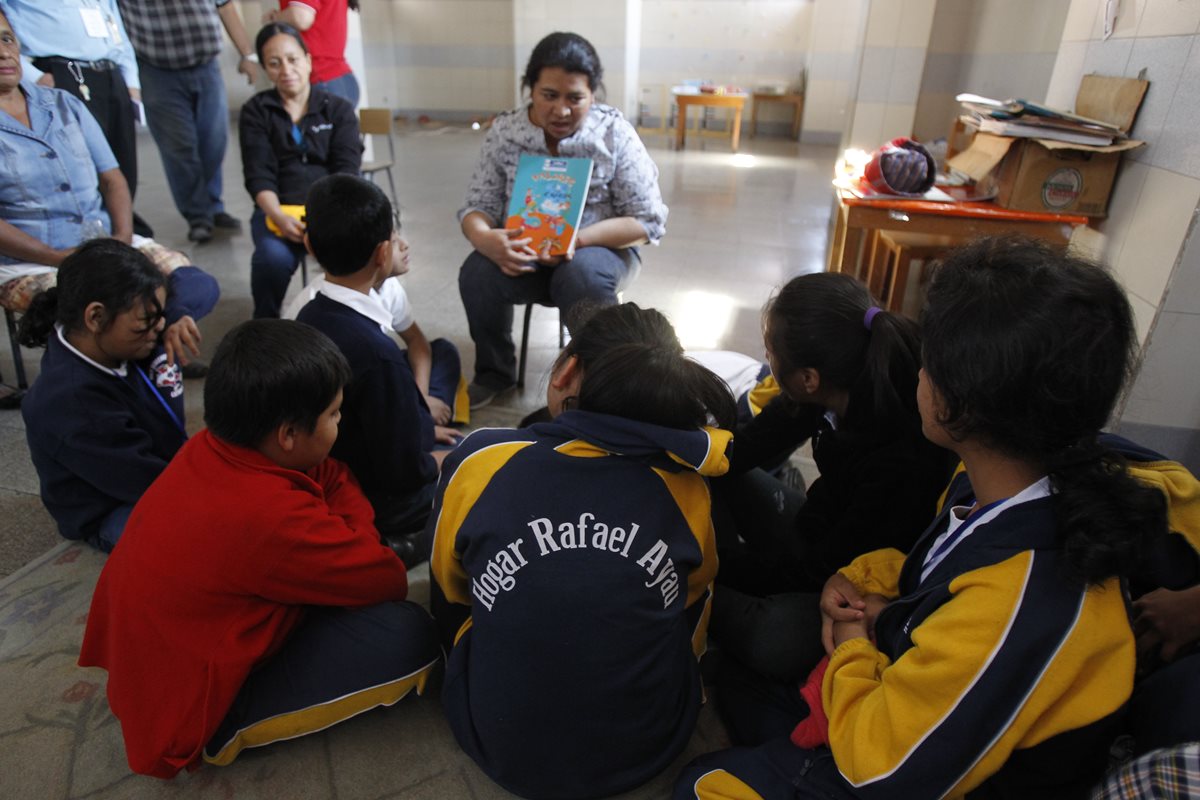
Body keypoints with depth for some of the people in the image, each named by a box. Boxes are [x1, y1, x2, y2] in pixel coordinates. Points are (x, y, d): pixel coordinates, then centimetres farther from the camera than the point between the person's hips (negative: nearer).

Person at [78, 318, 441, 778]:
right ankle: (234, 728, -2)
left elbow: (333, 478, 3)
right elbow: (390, 582, -19)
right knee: (409, 634, -21)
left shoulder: (210, 449, -10)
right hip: (181, 715, -8)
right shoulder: (271, 517, -35)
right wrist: (359, 537, -3)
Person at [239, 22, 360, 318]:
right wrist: (279, 216, -23)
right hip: (278, 209, 0)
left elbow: (346, 170, -2)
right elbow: (259, 175, -1)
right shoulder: (255, 111, 10)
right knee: (274, 258, -33)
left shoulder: (339, 109, 11)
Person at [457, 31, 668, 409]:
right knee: (477, 274, -26)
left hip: (598, 249, -2)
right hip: (523, 252, 3)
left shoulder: (615, 134, -11)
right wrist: (485, 239, -30)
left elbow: (649, 220, -13)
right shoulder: (504, 132, -4)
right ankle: (494, 373, 1)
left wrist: (577, 239, -27)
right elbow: (477, 205, -3)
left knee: (583, 276, -36)